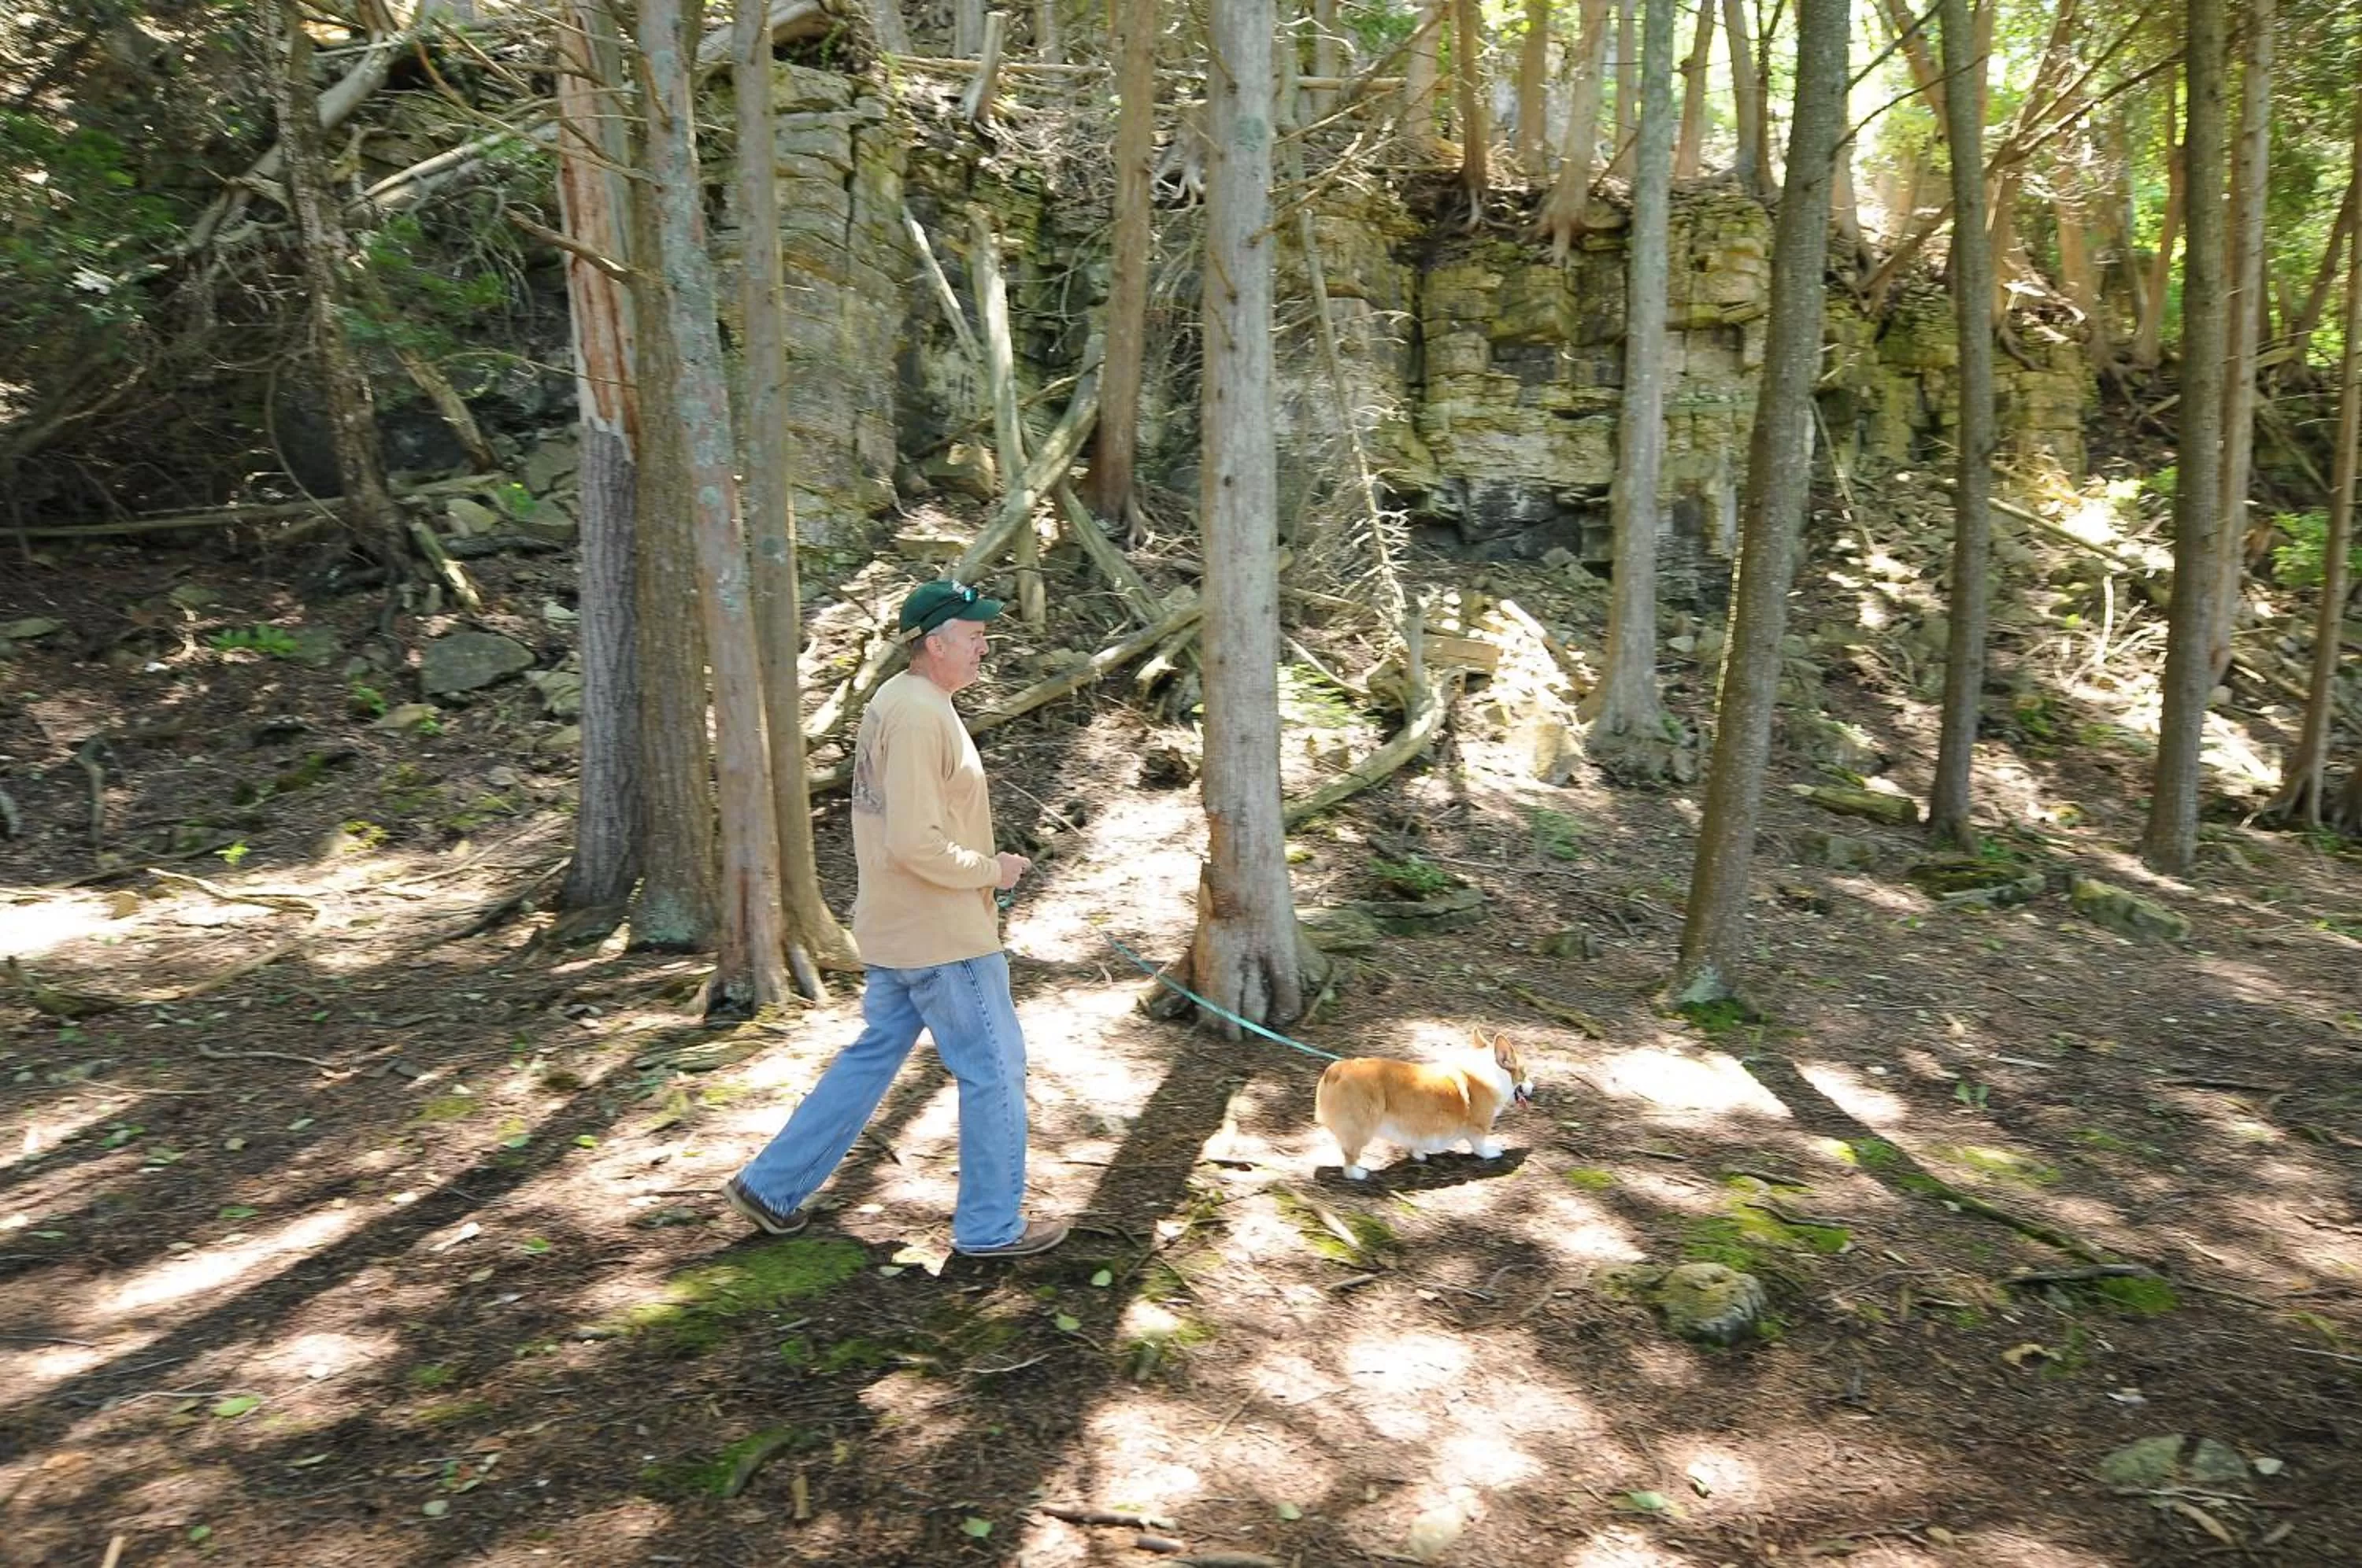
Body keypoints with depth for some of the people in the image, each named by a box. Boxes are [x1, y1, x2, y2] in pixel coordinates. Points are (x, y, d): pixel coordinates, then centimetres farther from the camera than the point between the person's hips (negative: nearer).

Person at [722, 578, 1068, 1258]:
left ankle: (773, 1185, 26)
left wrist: (981, 867, 13)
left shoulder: (895, 700, 11)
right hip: (944, 934, -10)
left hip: (898, 929, 10)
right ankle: (992, 1225, 16)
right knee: (994, 1069, 3)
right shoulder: (920, 715, -22)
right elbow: (918, 844, -27)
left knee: (872, 1058, 19)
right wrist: (992, 870, -13)